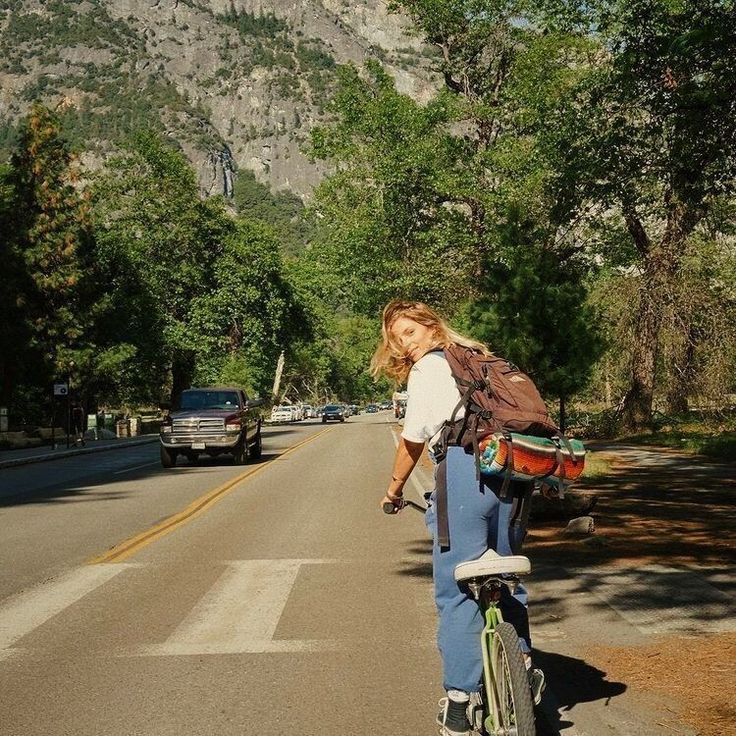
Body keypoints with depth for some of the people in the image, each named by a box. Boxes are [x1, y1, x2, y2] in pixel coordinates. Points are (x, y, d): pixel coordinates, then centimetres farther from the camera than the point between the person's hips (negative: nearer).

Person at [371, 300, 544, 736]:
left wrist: (395, 488, 10)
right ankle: (524, 666, 28)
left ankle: (459, 701, -3)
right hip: (512, 469, 7)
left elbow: (415, 437, -1)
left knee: (458, 588, -3)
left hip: (465, 467, -7)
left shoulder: (427, 369, 5)